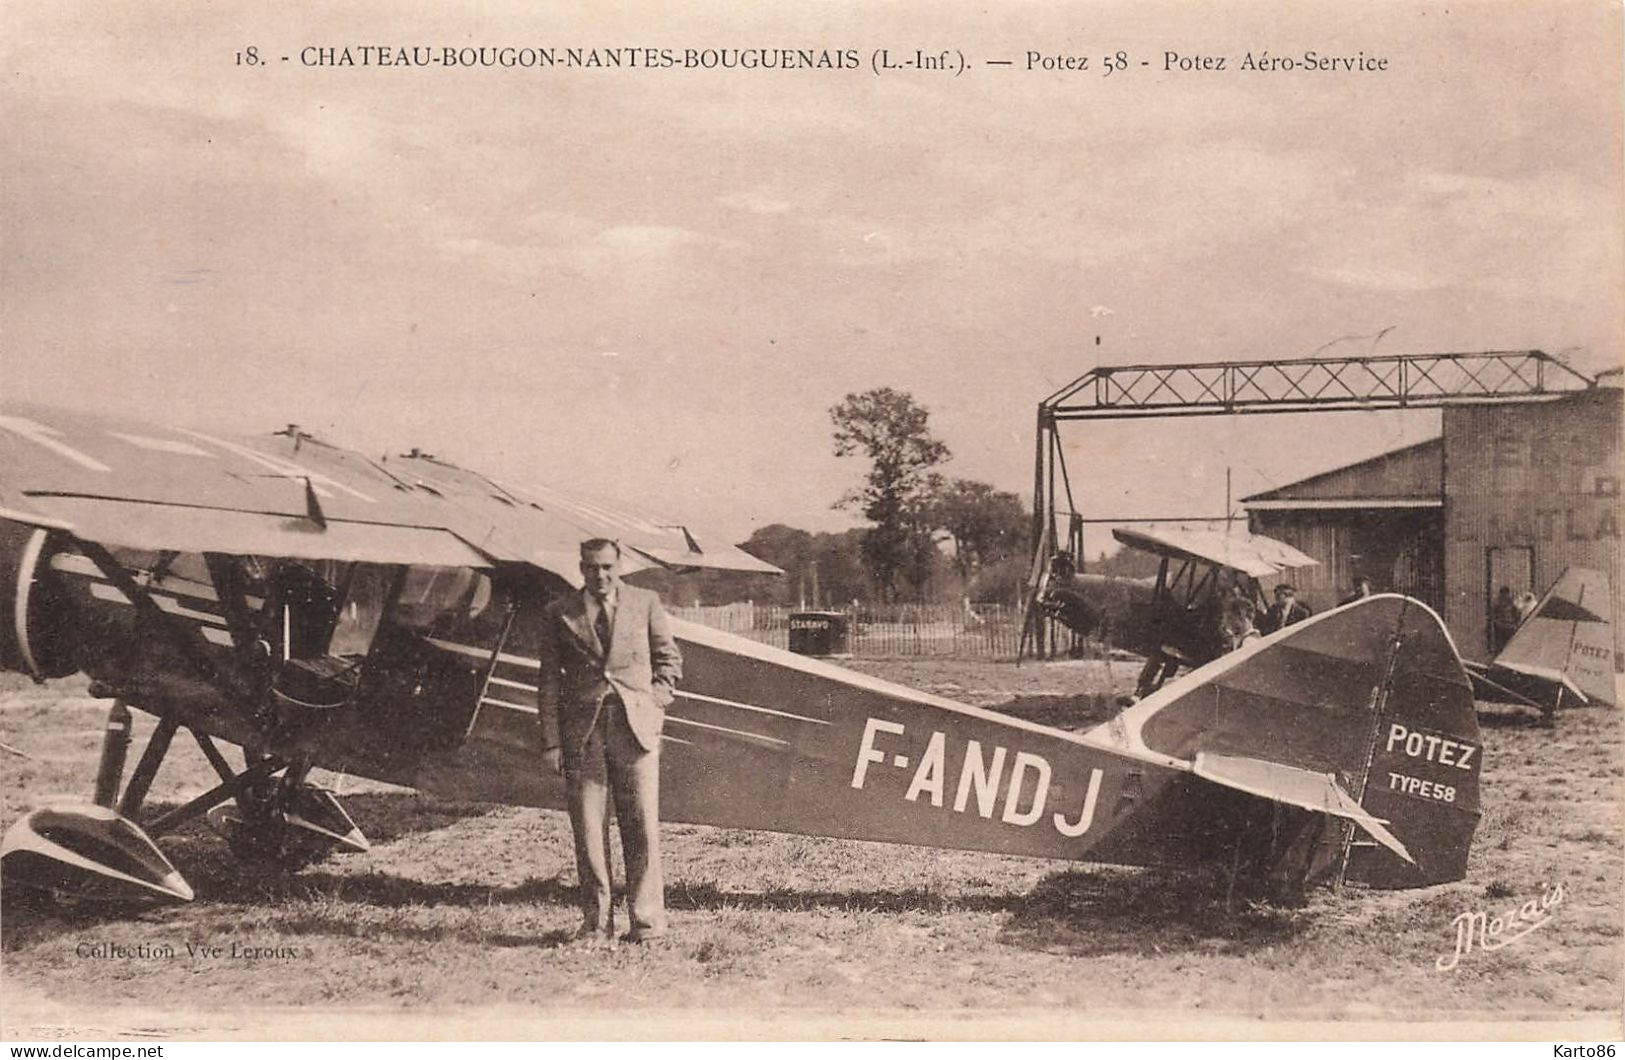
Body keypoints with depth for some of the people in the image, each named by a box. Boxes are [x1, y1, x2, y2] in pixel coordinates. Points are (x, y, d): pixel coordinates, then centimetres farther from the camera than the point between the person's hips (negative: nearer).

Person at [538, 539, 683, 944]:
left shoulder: (646, 603, 8)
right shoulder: (559, 613, 7)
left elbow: (669, 658, 17)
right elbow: (549, 680, 6)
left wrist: (655, 703, 2)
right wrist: (551, 742, 0)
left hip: (635, 727, 0)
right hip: (582, 731, 0)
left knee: (642, 827, -2)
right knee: (588, 831, 1)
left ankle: (647, 921, 6)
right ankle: (596, 922, 9)